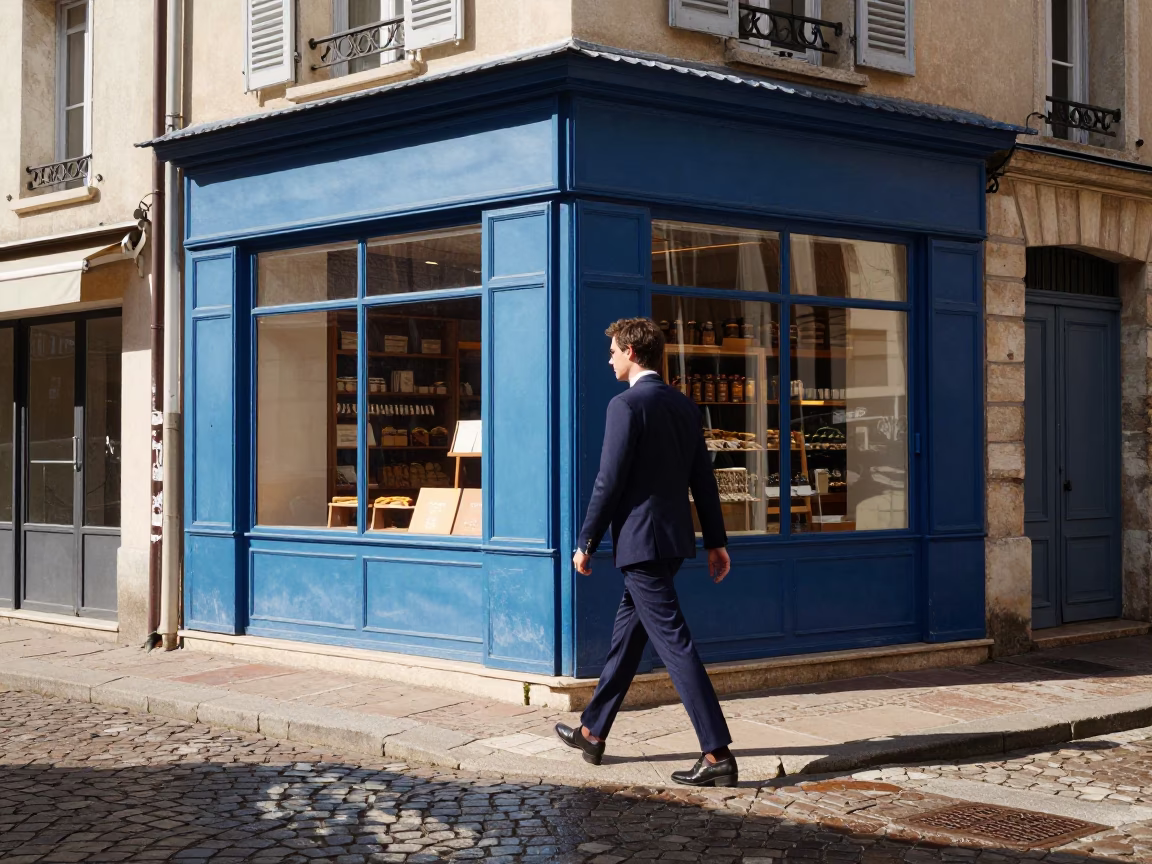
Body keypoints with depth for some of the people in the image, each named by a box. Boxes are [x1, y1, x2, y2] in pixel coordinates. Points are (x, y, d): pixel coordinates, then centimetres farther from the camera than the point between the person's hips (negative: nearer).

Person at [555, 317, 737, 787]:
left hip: (640, 541, -9)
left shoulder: (626, 405, -14)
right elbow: (703, 479, 12)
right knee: (626, 634, 19)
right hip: (674, 538, 9)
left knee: (674, 643, -9)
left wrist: (586, 543, -6)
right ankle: (593, 733, 31)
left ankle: (718, 755, -10)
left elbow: (609, 481, -15)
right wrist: (716, 542, 16)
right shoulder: (684, 405, 11)